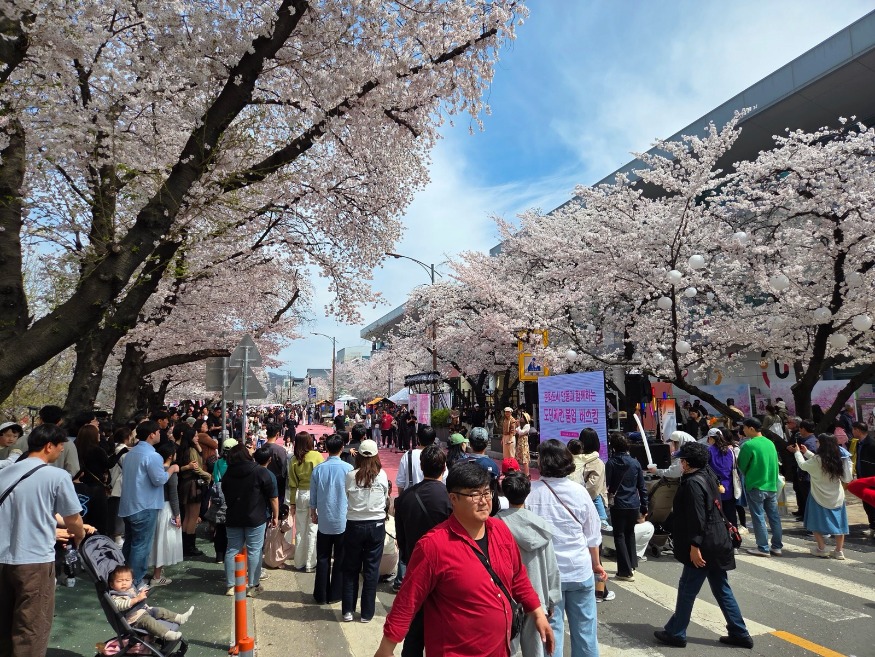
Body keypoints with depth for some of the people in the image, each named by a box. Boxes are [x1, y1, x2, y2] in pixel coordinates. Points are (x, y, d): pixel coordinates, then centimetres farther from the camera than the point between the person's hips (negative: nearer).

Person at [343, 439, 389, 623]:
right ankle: (367, 613, 18)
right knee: (371, 569, 11)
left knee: (351, 568, 15)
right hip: (376, 525, 0)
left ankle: (348, 610, 22)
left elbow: (346, 498, -2)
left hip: (354, 525, 0)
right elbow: (385, 499, 3)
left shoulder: (351, 476, -11)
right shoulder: (382, 475, -8)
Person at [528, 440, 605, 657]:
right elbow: (592, 534, 4)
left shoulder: (531, 492, -14)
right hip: (580, 570, 2)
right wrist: (596, 564, 19)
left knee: (551, 628, 10)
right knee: (584, 627, 16)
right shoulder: (579, 491, -6)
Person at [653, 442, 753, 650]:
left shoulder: (693, 483, -20)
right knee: (721, 589, 18)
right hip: (716, 542, 10)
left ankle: (675, 633, 14)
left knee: (687, 589, 3)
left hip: (704, 545, -10)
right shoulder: (708, 475, 7)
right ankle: (740, 633, 24)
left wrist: (695, 546, -22)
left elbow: (697, 518, -24)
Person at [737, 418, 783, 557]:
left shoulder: (748, 445, -16)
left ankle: (763, 548, 6)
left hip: (755, 486, -6)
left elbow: (741, 466, -6)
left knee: (758, 517, 2)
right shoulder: (770, 443, 4)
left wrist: (747, 475, 14)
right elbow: (775, 463, 13)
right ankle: (777, 547, 18)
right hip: (772, 485, 6)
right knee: (774, 516, 11)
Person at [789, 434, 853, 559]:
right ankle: (839, 551, 18)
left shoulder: (817, 460, -19)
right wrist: (806, 452, 17)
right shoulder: (838, 459, -5)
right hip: (837, 496, 5)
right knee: (838, 523, 12)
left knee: (816, 523, 10)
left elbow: (803, 465, -3)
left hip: (820, 497, -5)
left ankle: (822, 549, 12)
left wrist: (797, 452, 14)